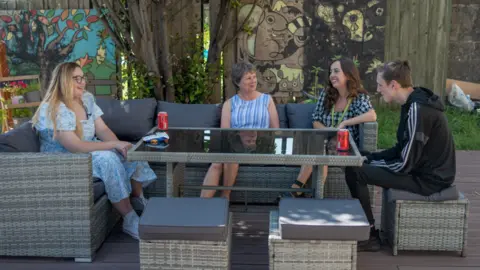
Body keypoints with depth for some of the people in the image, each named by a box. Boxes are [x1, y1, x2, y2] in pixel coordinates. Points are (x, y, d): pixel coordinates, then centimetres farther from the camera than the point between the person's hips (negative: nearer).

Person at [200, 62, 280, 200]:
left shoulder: (266, 100, 15)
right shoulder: (229, 104, 16)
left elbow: (276, 130, 10)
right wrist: (238, 137, -18)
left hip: (259, 147, -1)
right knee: (217, 163, -32)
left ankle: (225, 198, -20)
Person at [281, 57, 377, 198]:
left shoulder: (360, 97, -5)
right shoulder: (326, 94, 7)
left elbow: (372, 116, -25)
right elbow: (316, 121, 7)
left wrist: (344, 123, -23)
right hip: (325, 143, 3)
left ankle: (295, 189, -23)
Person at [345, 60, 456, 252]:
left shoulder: (418, 110, -24)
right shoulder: (414, 103, 6)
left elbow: (404, 165, -23)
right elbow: (402, 150, 12)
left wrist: (370, 163, -8)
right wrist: (368, 158, 3)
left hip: (427, 179, -10)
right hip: (424, 169, 10)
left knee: (354, 172, -15)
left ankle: (370, 236, -2)